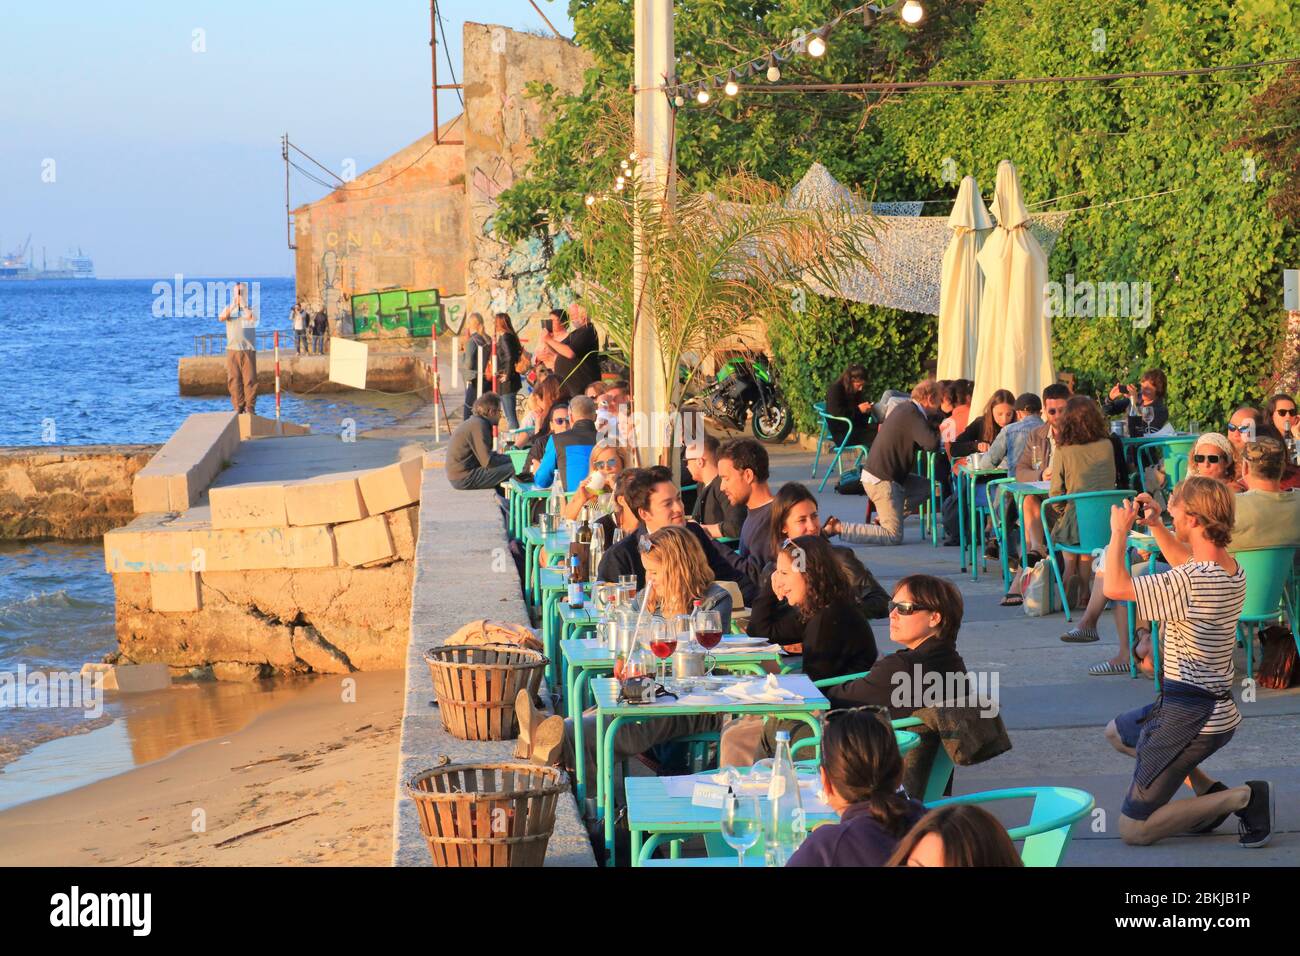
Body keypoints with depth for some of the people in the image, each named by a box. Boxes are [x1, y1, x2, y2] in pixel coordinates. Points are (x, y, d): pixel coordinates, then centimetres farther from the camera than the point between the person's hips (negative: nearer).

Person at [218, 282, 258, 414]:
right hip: (232, 349, 2)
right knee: (234, 379, 0)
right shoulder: (229, 308, 13)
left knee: (250, 379, -6)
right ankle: (238, 407, 6)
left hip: (248, 349, -2)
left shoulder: (251, 309, 7)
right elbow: (222, 318, -9)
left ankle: (250, 407, -1)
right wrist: (233, 304, -12)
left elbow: (251, 317, -16)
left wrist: (243, 304, -8)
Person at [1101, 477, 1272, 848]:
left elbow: (1115, 587, -25)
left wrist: (1119, 532, -10)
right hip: (1219, 706, 9)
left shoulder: (1195, 582, -28)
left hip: (1190, 719, -9)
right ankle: (1210, 792, 18)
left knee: (1132, 829, -3)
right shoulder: (1233, 570, 1)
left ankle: (1243, 797, -6)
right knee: (1118, 732, 34)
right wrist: (1156, 526, 18)